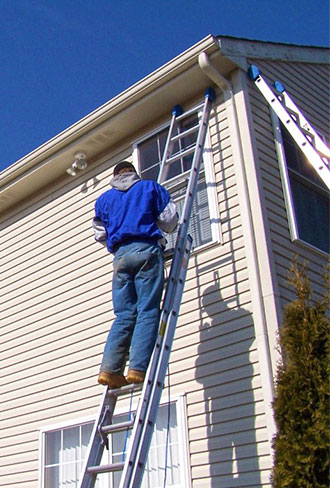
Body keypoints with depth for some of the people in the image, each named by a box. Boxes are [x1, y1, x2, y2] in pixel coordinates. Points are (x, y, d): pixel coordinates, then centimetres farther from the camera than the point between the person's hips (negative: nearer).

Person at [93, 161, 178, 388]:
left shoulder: (104, 198, 23)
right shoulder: (150, 187, 16)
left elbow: (100, 234, 22)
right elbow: (169, 220, 9)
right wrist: (156, 229, 30)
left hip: (120, 254, 3)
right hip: (147, 249, -3)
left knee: (124, 314, 2)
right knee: (148, 311, -8)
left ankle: (110, 368, -10)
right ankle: (138, 368, -19)